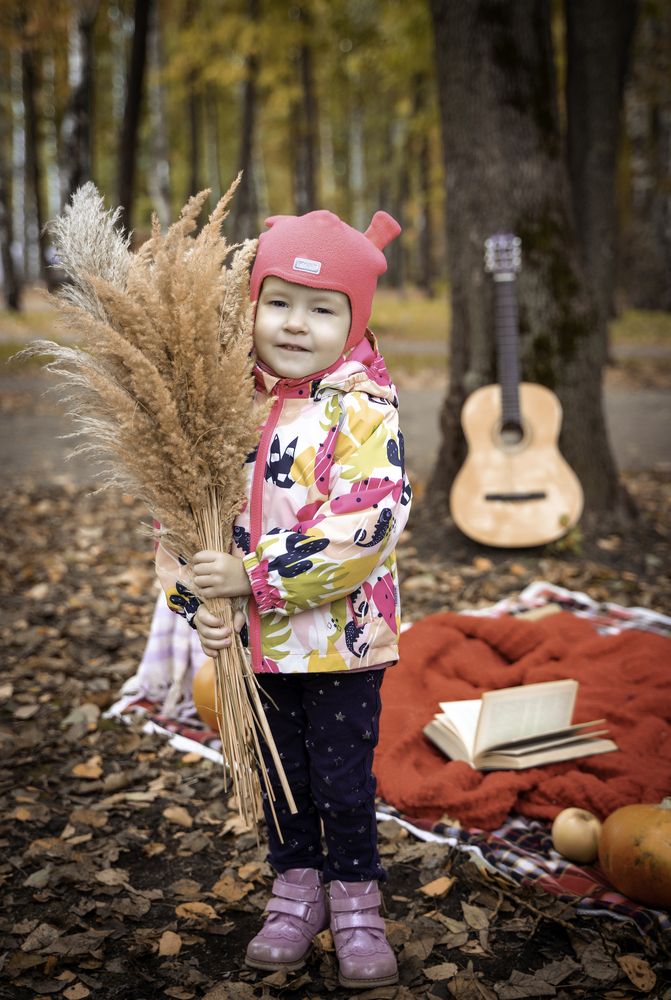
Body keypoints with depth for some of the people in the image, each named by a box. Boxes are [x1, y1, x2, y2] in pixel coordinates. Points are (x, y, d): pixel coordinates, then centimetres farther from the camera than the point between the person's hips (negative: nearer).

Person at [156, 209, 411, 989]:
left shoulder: (364, 409, -15)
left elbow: (370, 522, -25)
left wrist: (256, 575, -26)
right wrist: (194, 596, -9)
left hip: (341, 637, -4)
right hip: (256, 640, 5)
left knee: (345, 781, 8)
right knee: (280, 774, 19)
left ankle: (355, 908, 29)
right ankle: (297, 895, 38)